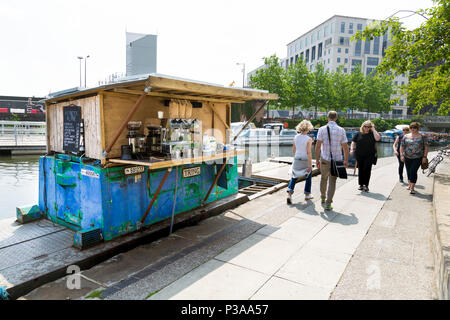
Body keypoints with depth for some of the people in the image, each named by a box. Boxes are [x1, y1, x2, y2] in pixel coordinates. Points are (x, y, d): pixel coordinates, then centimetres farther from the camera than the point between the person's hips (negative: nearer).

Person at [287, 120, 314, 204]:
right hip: (306, 160, -4)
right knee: (309, 176, 20)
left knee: (294, 177, 11)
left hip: (297, 159, 4)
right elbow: (309, 152, -18)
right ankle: (307, 194, 29)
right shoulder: (308, 139, -16)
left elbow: (293, 150, 7)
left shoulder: (296, 137, 0)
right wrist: (310, 165, -15)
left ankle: (289, 193, -9)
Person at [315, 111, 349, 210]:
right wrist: (346, 160, 10)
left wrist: (317, 159, -1)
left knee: (323, 178, 22)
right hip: (337, 160, 0)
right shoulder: (341, 130, -3)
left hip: (325, 159, 0)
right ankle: (328, 204, 3)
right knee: (332, 182, 7)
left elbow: (318, 146, -9)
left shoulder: (322, 129, -6)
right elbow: (345, 147, -1)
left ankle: (323, 198, 39)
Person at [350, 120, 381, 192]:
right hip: (359, 155, 2)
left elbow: (378, 138, -17)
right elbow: (353, 142, 11)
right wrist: (352, 149, -3)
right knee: (360, 169, 7)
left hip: (369, 155, -2)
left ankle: (366, 185, 2)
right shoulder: (359, 134, 7)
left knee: (367, 169, -6)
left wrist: (373, 130, -10)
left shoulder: (372, 134, 2)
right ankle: (361, 185, 18)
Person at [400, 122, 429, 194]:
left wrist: (424, 157, -6)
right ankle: (409, 184, 29)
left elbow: (426, 147, 0)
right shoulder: (406, 136, 5)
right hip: (407, 157, 3)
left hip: (417, 158, -3)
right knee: (408, 171, 11)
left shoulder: (422, 137, 0)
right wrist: (401, 155, -2)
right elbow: (402, 146, 8)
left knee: (413, 171, -12)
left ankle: (412, 188, -9)